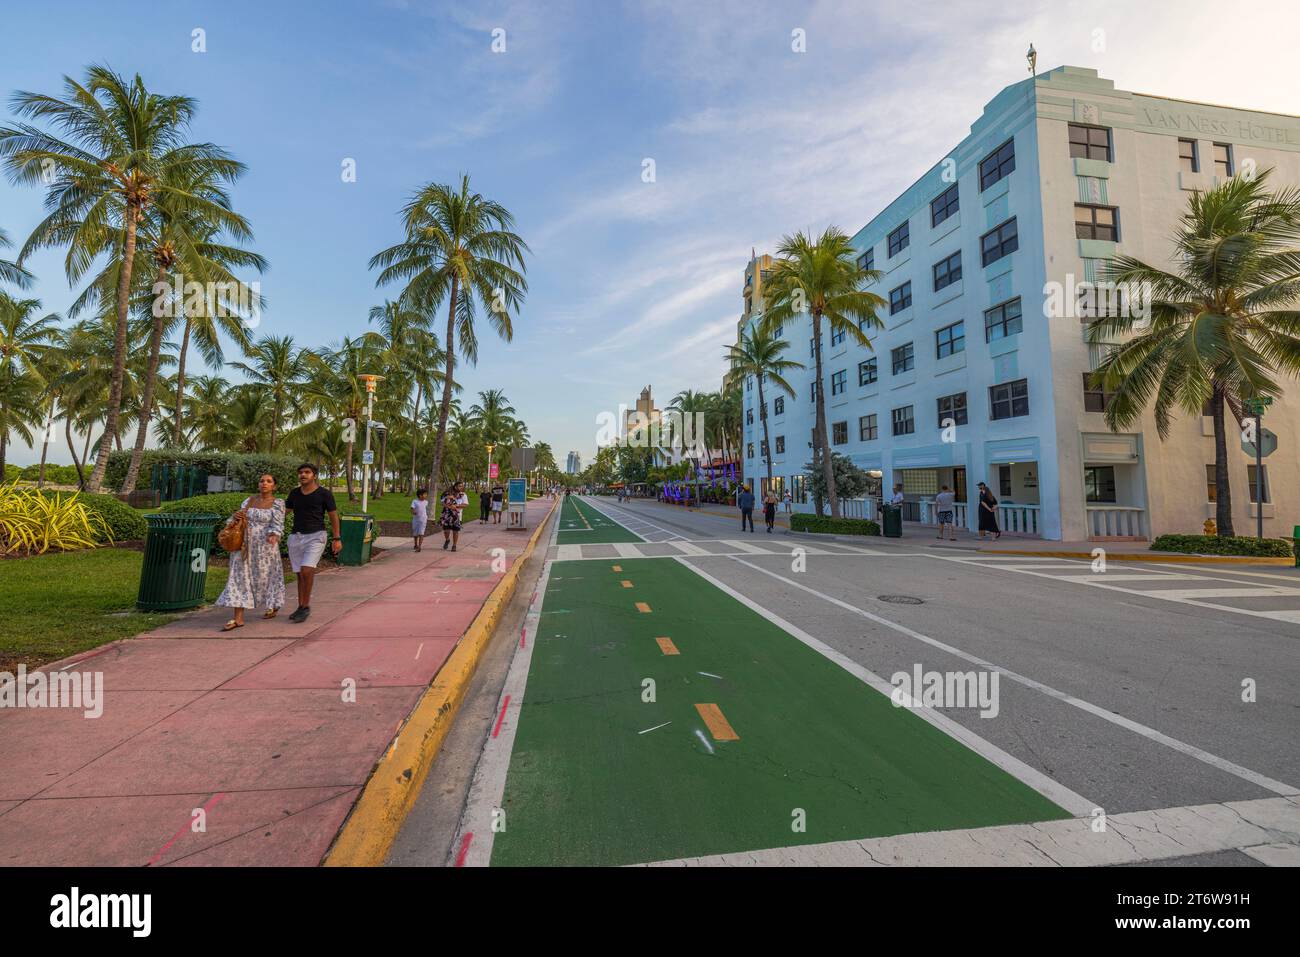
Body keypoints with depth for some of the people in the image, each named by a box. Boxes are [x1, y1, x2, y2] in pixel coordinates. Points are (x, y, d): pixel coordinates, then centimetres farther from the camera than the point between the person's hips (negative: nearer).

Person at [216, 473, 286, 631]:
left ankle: (274, 605, 35)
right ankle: (238, 618, -3)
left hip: (264, 547, -4)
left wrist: (274, 536, -35)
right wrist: (235, 517, -12)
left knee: (265, 577, 8)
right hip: (244, 546, 4)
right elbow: (238, 517, 12)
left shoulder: (277, 504, -5)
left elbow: (277, 525, -15)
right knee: (240, 577, -2)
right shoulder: (249, 500, 8)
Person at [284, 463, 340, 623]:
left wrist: (336, 538, -4)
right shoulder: (294, 493, 8)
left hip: (316, 536, -5)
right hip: (296, 537, 5)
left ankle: (306, 606, -6)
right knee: (300, 574, 9)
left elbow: (333, 516, -1)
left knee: (307, 570, -19)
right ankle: (301, 608, 19)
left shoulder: (324, 494, -5)